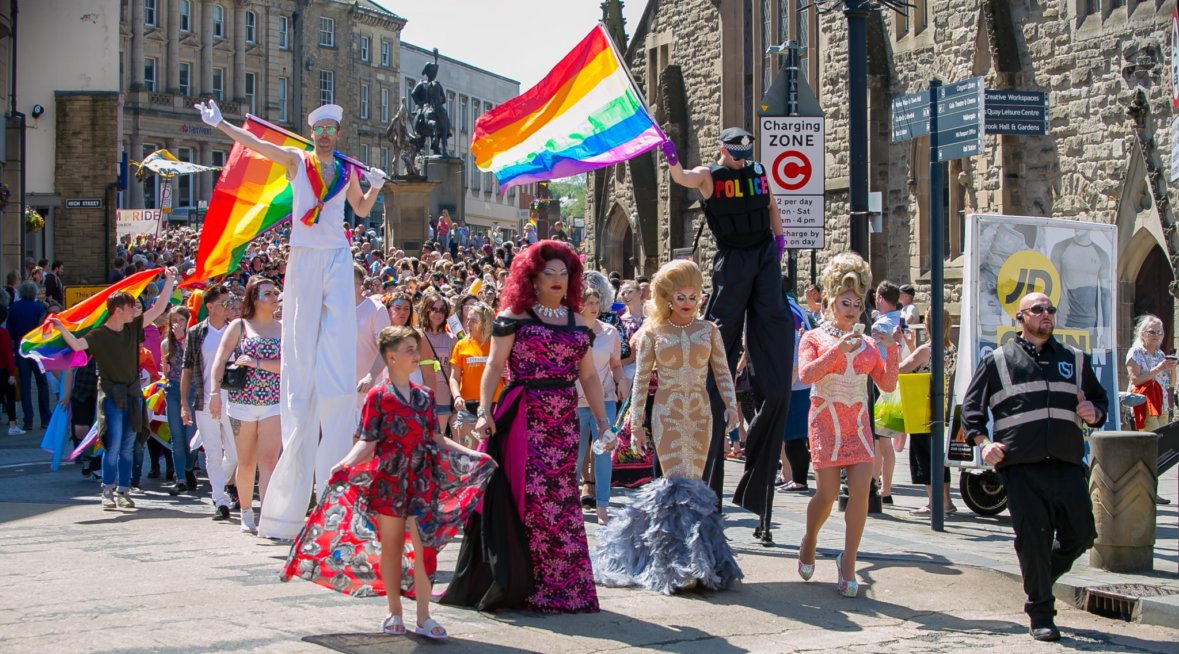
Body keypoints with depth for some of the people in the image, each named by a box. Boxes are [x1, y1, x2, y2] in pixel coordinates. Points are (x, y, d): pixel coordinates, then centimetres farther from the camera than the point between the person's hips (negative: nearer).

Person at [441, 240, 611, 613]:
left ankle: (563, 584, 8)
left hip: (565, 422, 4)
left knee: (560, 498, 2)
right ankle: (519, 582, 0)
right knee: (529, 496, -9)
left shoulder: (577, 323, 15)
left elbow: (588, 376, 16)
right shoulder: (515, 316, 2)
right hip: (524, 419, -4)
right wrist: (485, 411, -13)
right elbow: (494, 366, -3)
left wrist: (602, 420, 9)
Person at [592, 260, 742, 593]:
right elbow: (641, 378, 3)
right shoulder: (653, 332, 2)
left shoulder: (709, 330, 8)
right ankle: (683, 563, -17)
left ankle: (694, 561, 13)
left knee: (693, 481, 4)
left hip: (700, 412, 3)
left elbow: (722, 372, 7)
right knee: (678, 482, -13)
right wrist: (636, 420, 0)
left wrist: (731, 404, -7)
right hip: (666, 413, -3)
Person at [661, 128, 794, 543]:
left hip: (764, 256, 4)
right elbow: (683, 178, -23)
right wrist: (672, 161, -43)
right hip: (731, 261, -4)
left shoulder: (758, 173, 11)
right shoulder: (709, 176, -3)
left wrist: (779, 236, 8)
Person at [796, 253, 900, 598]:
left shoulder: (867, 345, 13)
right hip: (826, 422, -3)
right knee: (827, 493, -6)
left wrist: (892, 349, -3)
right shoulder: (814, 338, 4)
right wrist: (838, 349, -22)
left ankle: (848, 562, -3)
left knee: (861, 490, -11)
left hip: (858, 424, 3)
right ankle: (809, 541, 24)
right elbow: (805, 374, -14)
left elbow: (888, 385, 8)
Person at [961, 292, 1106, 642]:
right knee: (1033, 540, -4)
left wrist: (1094, 413, 4)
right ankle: (1041, 615, 7)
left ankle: (1040, 578, 33)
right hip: (1022, 469, -3)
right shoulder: (997, 361, 9)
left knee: (1080, 537, 5)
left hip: (1067, 466, 4)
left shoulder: (1075, 360, 19)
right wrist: (982, 442, -7)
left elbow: (1100, 399, 27)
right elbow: (971, 404, 8)